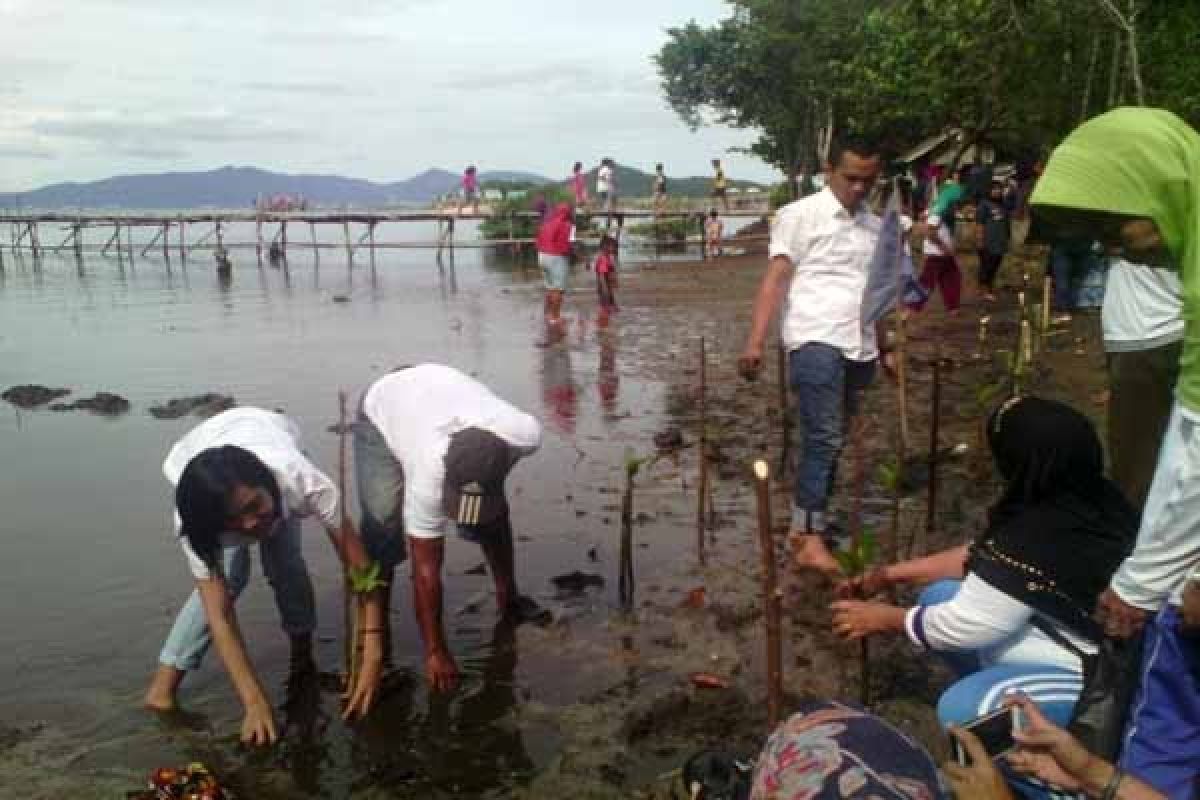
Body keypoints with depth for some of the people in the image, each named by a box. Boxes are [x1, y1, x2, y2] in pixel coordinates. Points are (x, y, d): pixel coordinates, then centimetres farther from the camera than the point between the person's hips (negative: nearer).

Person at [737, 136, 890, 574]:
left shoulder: (876, 226, 17)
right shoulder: (800, 214, -2)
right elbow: (775, 277, -9)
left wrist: (885, 346, 20)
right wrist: (755, 341, -18)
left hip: (859, 348, 7)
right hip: (815, 341, -6)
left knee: (832, 440, 10)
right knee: (823, 439, -13)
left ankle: (806, 523, 20)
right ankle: (810, 538, -10)